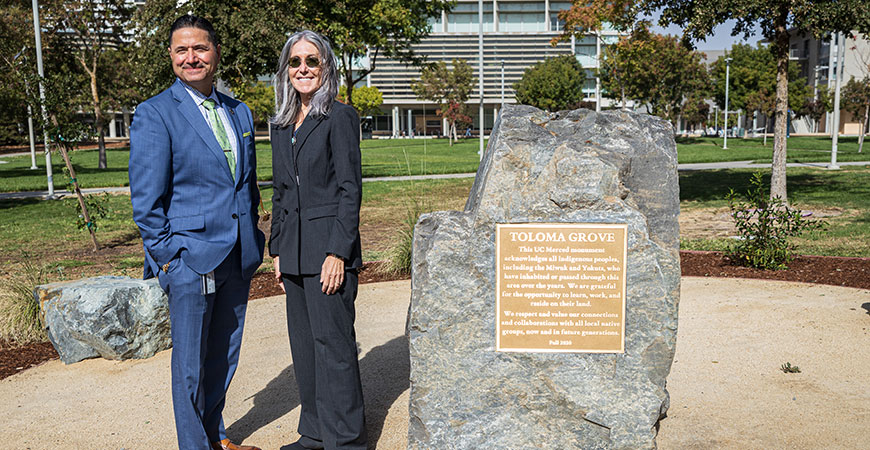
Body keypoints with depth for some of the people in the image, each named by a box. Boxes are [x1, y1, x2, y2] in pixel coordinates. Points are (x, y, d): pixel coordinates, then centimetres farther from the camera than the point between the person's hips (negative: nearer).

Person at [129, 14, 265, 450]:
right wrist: (166, 257, -12)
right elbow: (146, 199, -9)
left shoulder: (239, 112, 12)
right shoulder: (153, 114, -7)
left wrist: (251, 239, 12)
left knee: (224, 356, 17)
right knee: (191, 364, 6)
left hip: (238, 258, 6)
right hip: (189, 258, -6)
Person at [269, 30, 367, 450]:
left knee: (333, 341, -2)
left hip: (328, 247, -7)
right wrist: (277, 250, 13)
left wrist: (337, 253, -16)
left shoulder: (340, 117, -6)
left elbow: (350, 188, -11)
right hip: (293, 249, 7)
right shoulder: (281, 125, 15)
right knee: (303, 341, 13)